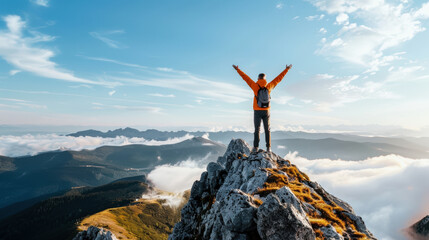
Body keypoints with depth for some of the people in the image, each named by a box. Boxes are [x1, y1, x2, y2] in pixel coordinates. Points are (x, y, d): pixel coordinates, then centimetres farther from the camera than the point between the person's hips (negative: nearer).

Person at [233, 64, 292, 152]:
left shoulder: (255, 86, -6)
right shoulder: (269, 86, 0)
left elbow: (246, 78, 2)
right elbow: (279, 78, 9)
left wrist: (238, 69, 12)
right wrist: (286, 69, 21)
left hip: (257, 111, -2)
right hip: (266, 111, 2)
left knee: (257, 129, 3)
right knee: (267, 130, 9)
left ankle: (255, 147, 1)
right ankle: (268, 147, 7)